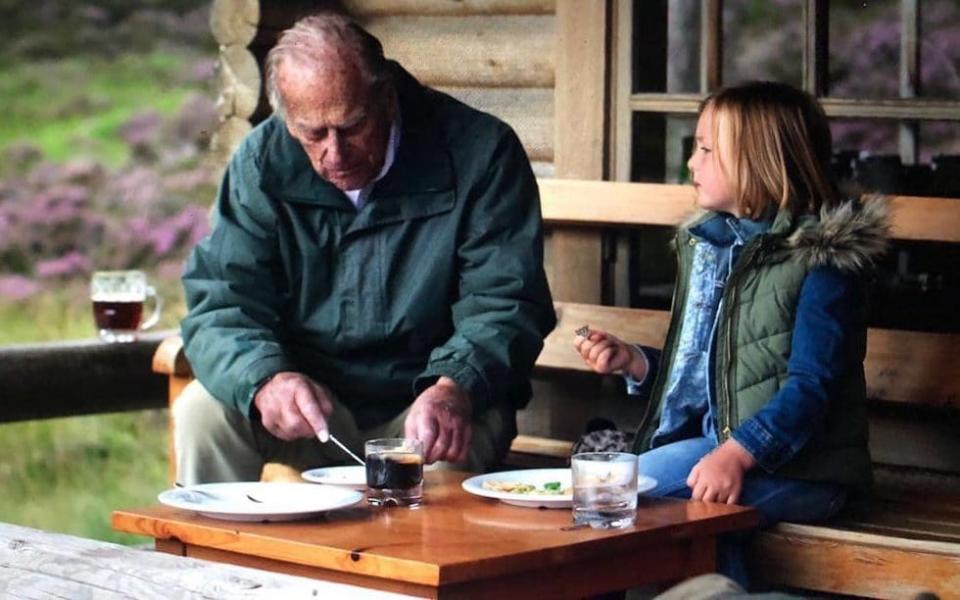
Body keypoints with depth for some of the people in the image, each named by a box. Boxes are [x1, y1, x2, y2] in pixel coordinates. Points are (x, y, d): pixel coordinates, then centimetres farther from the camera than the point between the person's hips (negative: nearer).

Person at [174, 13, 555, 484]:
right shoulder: (262, 162, -3)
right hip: (312, 405, 3)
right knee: (201, 410, -22)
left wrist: (455, 388, -36)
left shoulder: (478, 153, -10)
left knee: (452, 442, -35)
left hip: (423, 400, -3)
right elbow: (220, 301, -8)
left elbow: (505, 304, -14)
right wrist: (265, 380, -31)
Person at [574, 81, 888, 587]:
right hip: (709, 442, 7)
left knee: (639, 491, -26)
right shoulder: (705, 245, 19)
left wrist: (735, 454, -29)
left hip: (799, 466, -7)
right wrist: (634, 362, 9)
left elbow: (810, 387, -18)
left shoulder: (823, 257, -7)